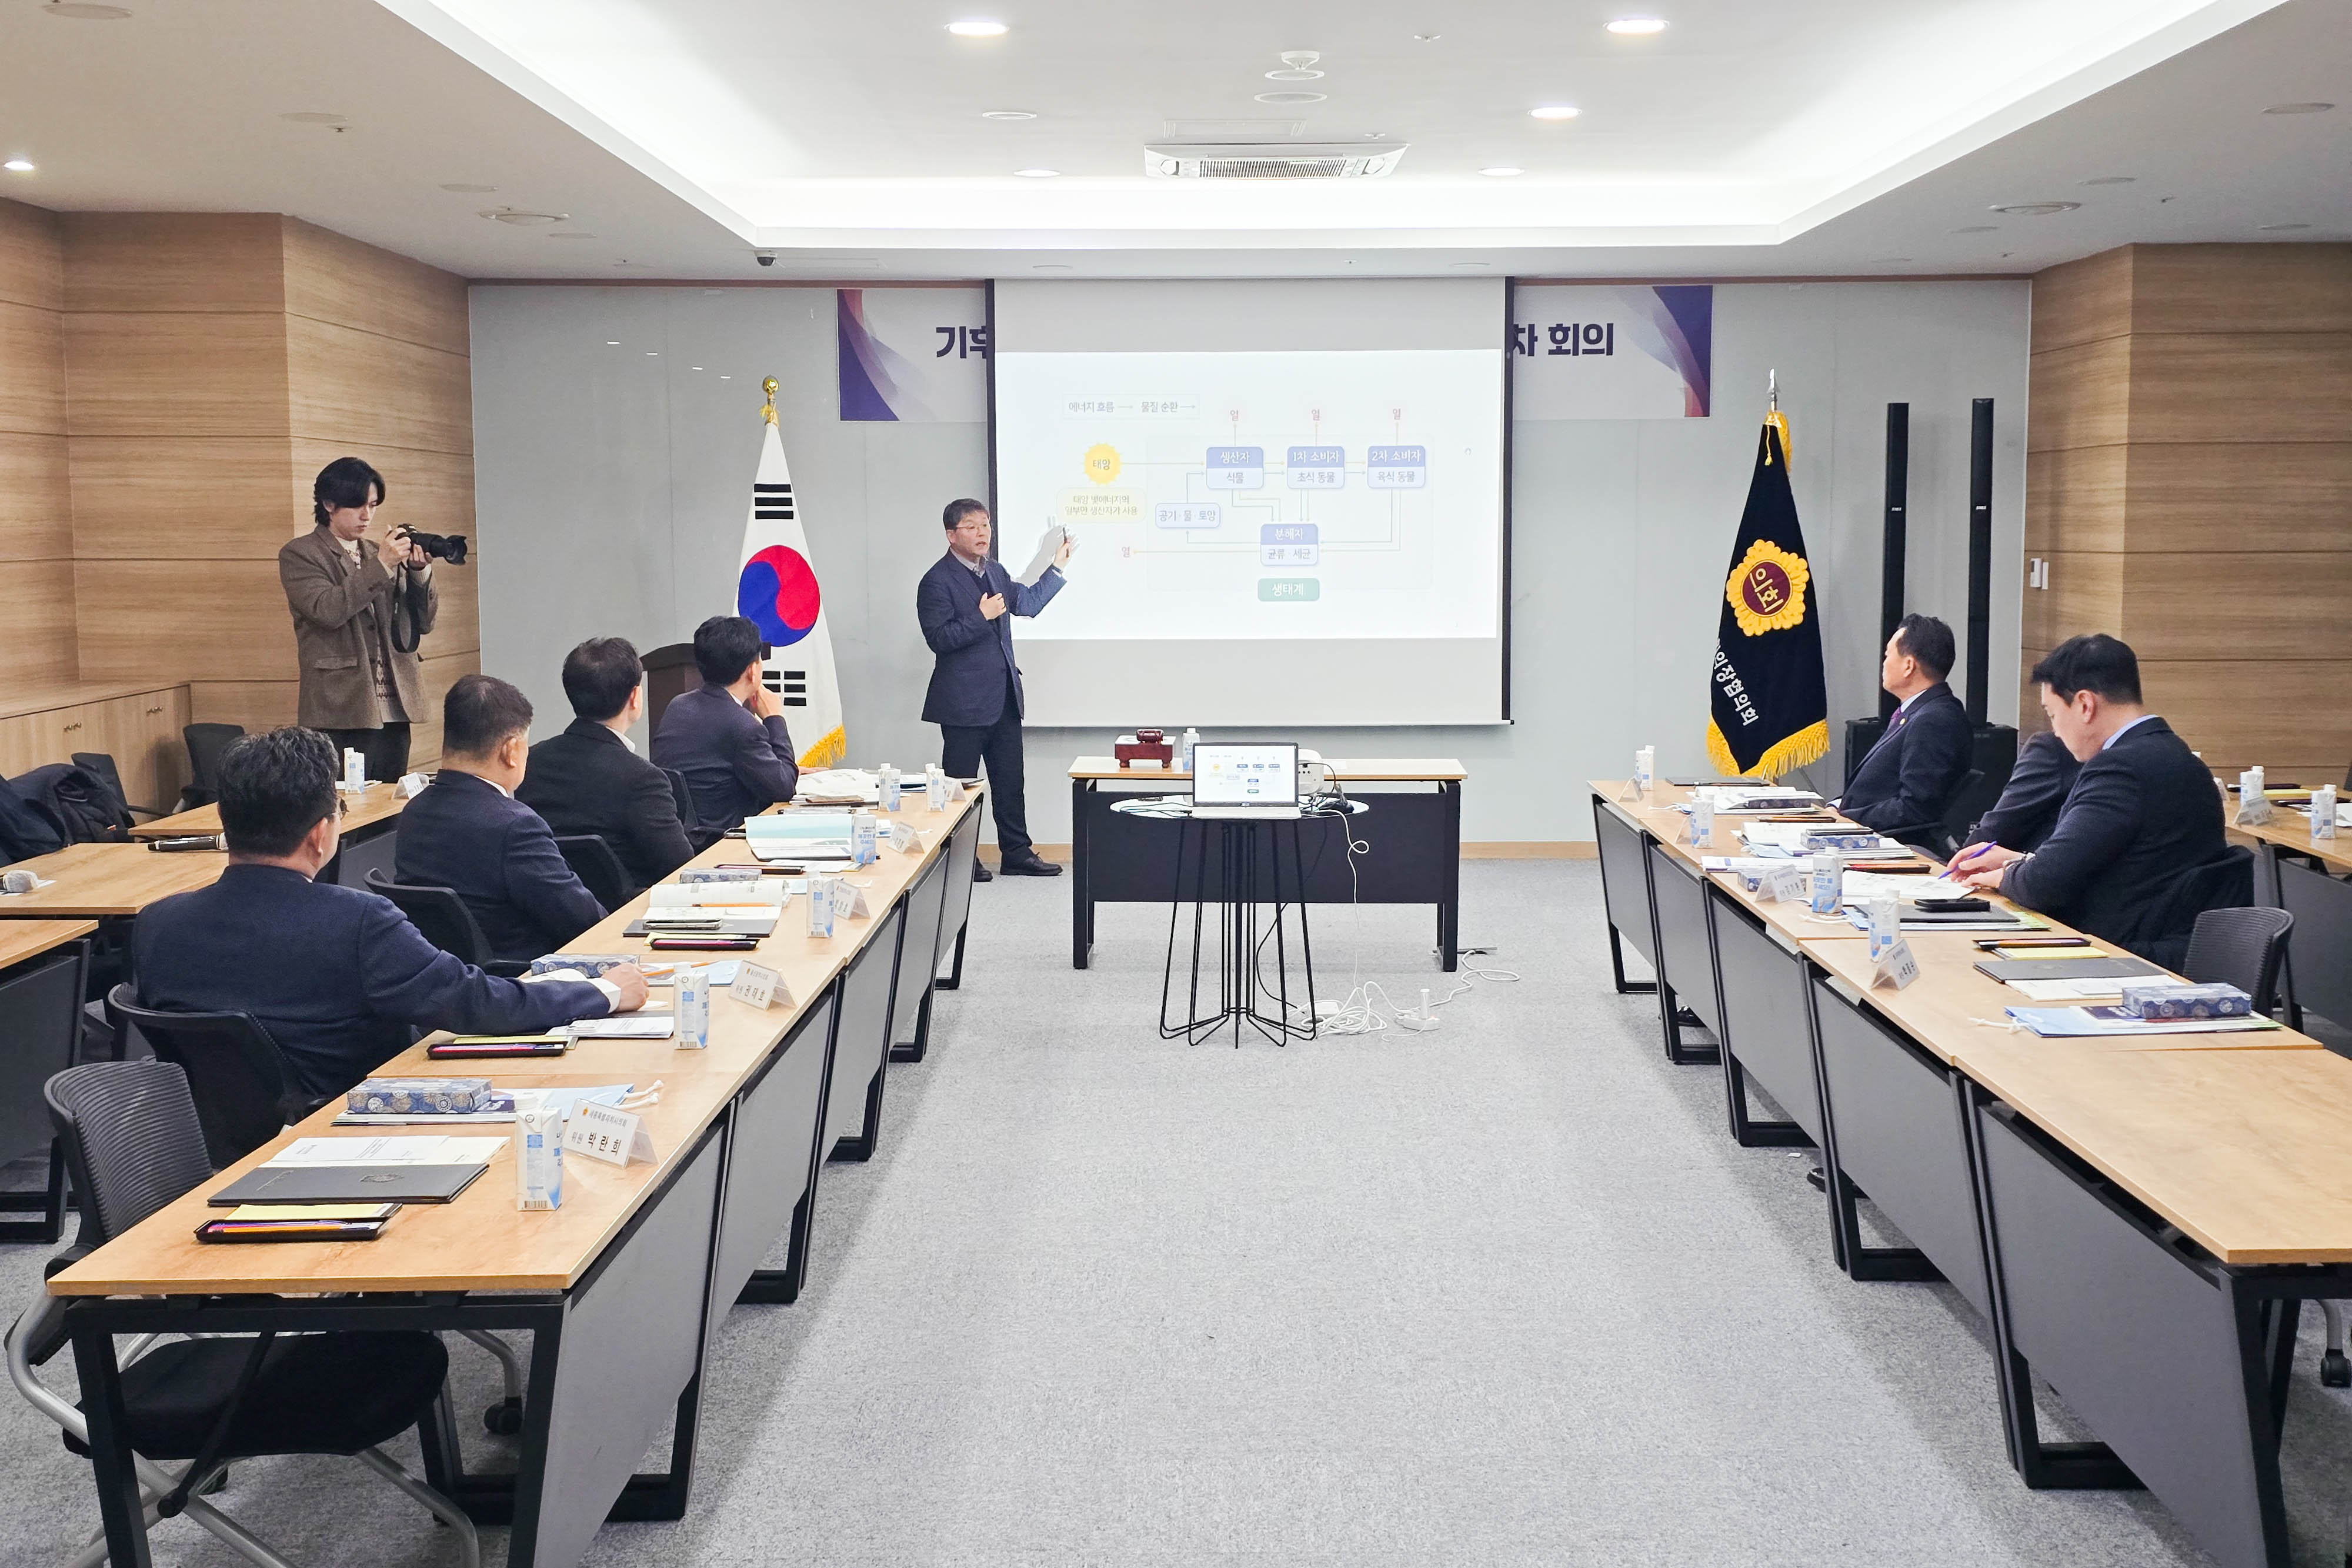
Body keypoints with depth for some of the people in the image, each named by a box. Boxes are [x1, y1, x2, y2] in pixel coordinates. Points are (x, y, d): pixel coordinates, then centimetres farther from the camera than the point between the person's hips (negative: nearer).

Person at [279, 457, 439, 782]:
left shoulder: (379, 553, 17)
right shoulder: (299, 555, 1)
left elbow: (424, 622, 13)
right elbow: (327, 610, -16)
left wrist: (420, 571, -3)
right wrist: (382, 566, -17)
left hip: (393, 712, 6)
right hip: (340, 715, -5)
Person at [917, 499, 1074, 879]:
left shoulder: (995, 571, 14)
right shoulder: (937, 581, -12)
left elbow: (1028, 602, 24)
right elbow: (939, 638, -18)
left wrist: (1057, 567, 19)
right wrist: (981, 617, -22)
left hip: (1004, 697, 8)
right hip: (964, 701, -8)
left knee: (1009, 780, 12)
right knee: (960, 783, 2)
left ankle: (1016, 852, 20)